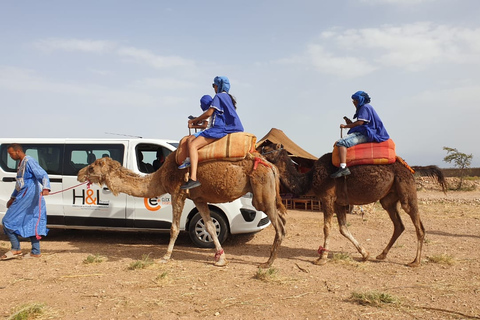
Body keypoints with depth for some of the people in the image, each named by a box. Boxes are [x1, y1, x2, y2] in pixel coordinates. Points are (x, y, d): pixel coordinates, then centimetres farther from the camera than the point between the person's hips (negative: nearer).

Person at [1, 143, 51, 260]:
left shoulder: (29, 161, -11)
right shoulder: (21, 164, 19)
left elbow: (43, 175, -24)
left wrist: (45, 188, -41)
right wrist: (13, 198, 36)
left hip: (28, 197, -10)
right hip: (23, 197, 10)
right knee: (31, 224, 9)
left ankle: (16, 249, 2)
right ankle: (35, 252, 13)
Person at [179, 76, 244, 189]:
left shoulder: (219, 96, -4)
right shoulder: (228, 97, 25)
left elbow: (209, 113, -10)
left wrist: (194, 120, 4)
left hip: (220, 129, -11)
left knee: (192, 145, -22)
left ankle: (193, 179, -33)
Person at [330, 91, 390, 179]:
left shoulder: (365, 107, -4)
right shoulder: (363, 108, 27)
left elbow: (360, 122, -15)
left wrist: (346, 126, -6)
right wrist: (350, 123, 8)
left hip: (365, 134, -11)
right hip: (363, 133, 11)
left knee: (341, 143, -29)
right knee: (337, 143, 15)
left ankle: (343, 168, -42)